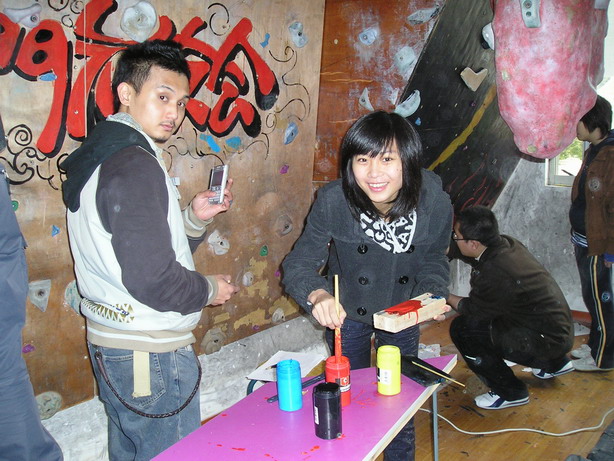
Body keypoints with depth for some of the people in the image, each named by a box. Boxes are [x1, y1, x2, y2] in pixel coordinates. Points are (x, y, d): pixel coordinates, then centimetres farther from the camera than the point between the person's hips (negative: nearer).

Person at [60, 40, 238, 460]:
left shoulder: (95, 156, 10)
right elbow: (153, 280, -26)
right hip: (152, 352, -10)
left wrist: (194, 218, 1)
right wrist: (210, 289, -8)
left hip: (110, 343, 10)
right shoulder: (135, 166, -21)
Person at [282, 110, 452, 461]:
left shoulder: (435, 203, -24)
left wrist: (431, 294, -25)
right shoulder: (333, 202, -29)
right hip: (347, 314, -1)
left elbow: (434, 260, -6)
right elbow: (300, 263, -23)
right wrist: (316, 294, -43)